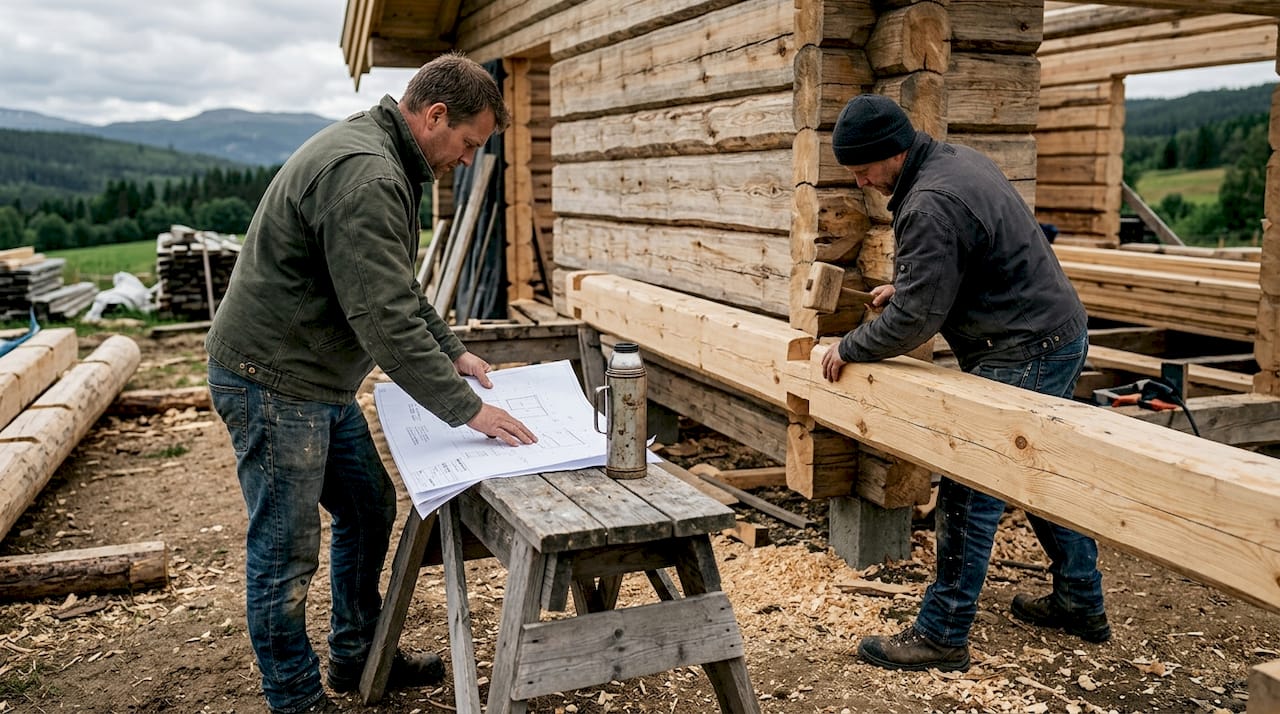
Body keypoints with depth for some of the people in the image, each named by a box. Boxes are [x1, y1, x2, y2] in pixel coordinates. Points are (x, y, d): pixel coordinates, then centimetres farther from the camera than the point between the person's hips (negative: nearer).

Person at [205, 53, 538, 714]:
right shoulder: (365, 176, -25)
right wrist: (468, 409, -23)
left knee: (369, 511, 18)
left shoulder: (379, 158, 11)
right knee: (286, 552, 2)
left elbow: (399, 287, 20)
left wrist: (452, 352, 13)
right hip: (273, 382, -11)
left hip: (321, 381, 11)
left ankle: (358, 658, 34)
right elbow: (386, 319, -29)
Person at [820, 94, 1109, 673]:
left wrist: (847, 350, -8)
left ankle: (942, 635, 2)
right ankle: (1080, 604, 34)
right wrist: (906, 284, 18)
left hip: (1024, 355, -11)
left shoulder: (931, 206, -24)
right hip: (1060, 335, 11)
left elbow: (913, 320, -22)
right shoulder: (958, 158, 9)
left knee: (971, 493, -6)